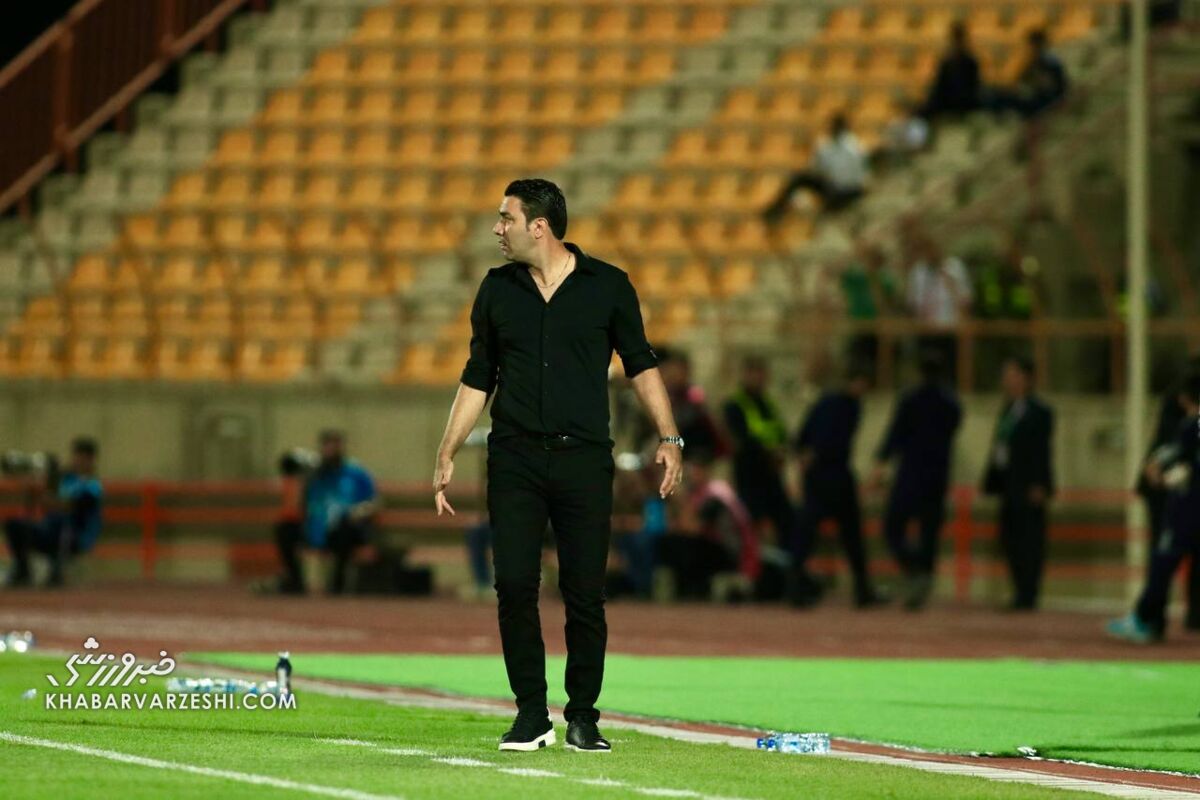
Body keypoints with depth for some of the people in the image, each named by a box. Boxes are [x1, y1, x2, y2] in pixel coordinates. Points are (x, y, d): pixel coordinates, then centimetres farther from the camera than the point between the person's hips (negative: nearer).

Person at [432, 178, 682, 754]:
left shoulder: (607, 286, 2)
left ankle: (583, 717, 8)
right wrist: (447, 454, 9)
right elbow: (477, 378, 14)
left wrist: (668, 437, -3)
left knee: (585, 592, -2)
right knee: (514, 585, -6)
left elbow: (640, 363, 7)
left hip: (583, 458, -2)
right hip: (515, 459, 2)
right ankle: (531, 715, 3)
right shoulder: (497, 290, 9)